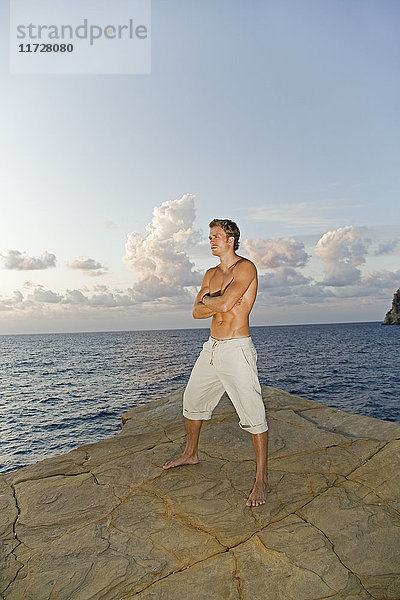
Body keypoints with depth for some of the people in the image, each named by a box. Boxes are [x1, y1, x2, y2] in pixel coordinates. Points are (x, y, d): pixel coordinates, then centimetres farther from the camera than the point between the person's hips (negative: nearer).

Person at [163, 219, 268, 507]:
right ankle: (191, 453, 42)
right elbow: (197, 312, 7)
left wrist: (207, 299, -3)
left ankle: (261, 480, 8)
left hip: (237, 349, -8)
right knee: (192, 402, 19)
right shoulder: (211, 274, 15)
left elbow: (223, 303, -22)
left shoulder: (246, 268, -9)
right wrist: (218, 302, -9)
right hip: (211, 348, 9)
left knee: (252, 414, -6)